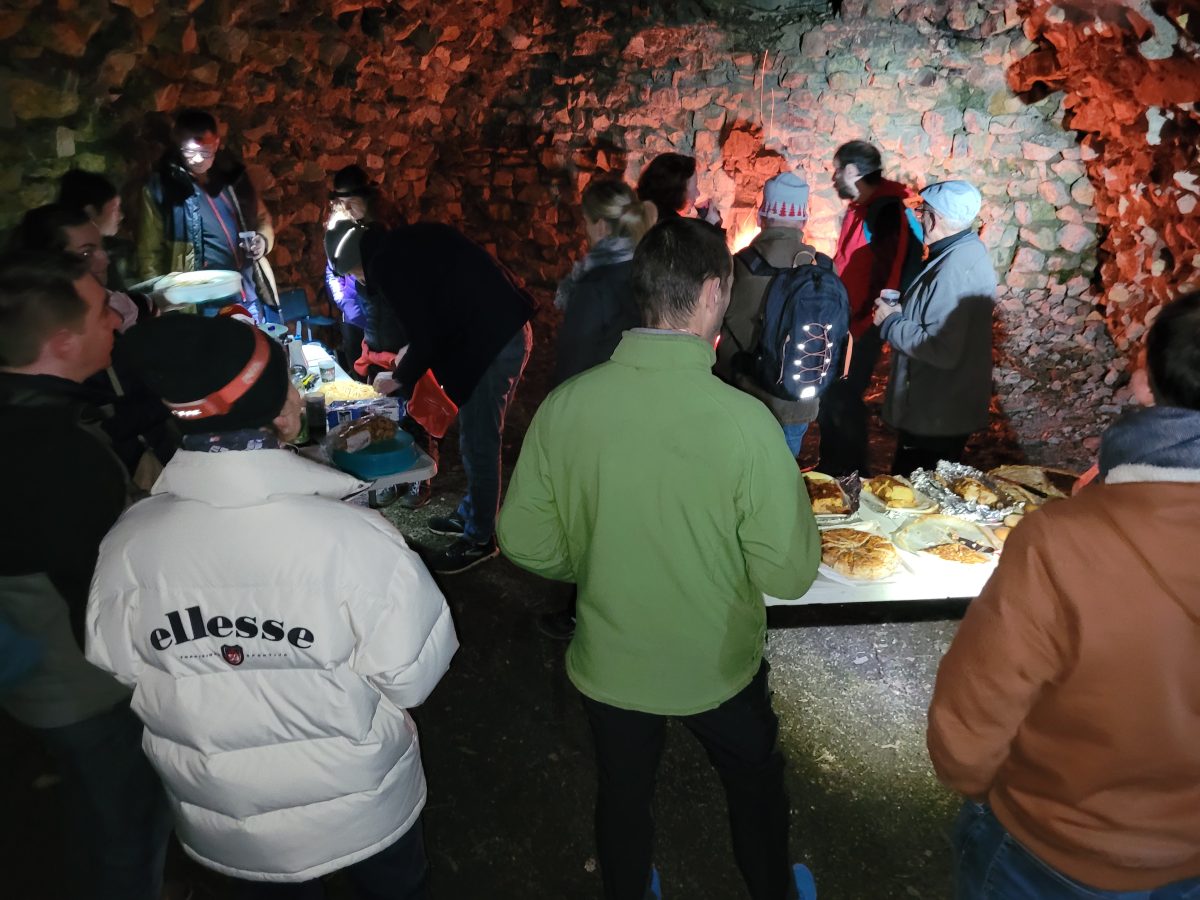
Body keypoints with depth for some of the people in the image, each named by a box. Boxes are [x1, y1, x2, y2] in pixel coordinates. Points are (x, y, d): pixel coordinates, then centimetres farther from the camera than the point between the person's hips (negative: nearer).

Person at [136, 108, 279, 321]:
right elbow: (150, 252, 0)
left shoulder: (234, 173, 7)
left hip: (252, 295, 4)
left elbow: (262, 218, 20)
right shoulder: (161, 186, -2)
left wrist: (263, 240, -2)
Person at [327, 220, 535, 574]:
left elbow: (425, 337, -13)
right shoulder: (409, 240, 15)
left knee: (477, 443, 1)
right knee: (478, 438, 20)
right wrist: (415, 351, 27)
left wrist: (399, 379, 5)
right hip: (508, 330, 10)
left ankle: (479, 539, 14)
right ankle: (470, 514, 34)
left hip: (491, 343, -10)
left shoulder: (387, 265, -11)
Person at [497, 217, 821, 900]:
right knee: (757, 787, 29)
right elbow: (789, 575, -20)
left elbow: (526, 542, -9)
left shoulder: (565, 405, -19)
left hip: (609, 663, 2)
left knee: (624, 794, 29)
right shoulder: (745, 420, -27)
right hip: (719, 665, -1)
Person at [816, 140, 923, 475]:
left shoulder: (888, 212, -18)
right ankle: (831, 465, 30)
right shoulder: (858, 208, 11)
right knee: (827, 394, 15)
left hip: (862, 327, -9)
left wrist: (864, 327, -20)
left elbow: (896, 277, -21)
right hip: (843, 320, 9)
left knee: (842, 398, -2)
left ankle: (853, 473, 15)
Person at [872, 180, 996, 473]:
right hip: (947, 408, 10)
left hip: (937, 415, -10)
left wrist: (891, 323, -19)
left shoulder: (954, 269, -25)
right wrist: (903, 310, 6)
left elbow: (943, 350, -31)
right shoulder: (969, 250, 8)